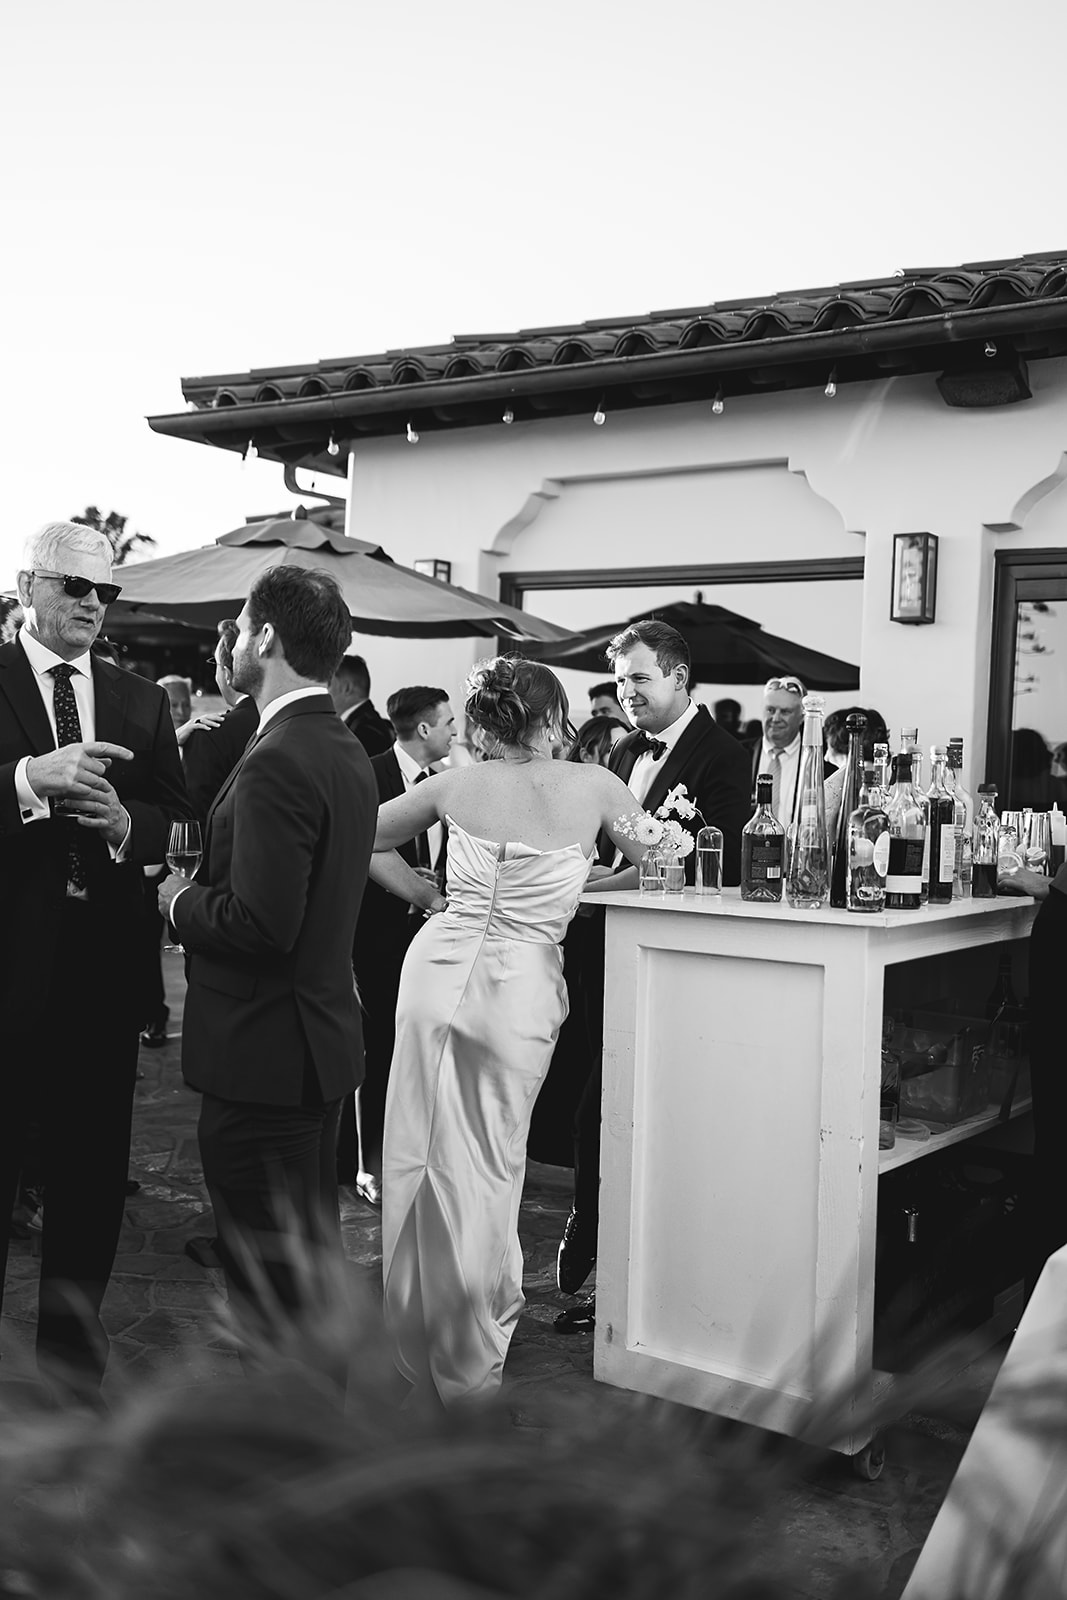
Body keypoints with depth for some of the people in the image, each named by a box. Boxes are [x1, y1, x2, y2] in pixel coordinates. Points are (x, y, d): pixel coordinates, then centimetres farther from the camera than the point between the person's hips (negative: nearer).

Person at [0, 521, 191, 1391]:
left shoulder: (141, 700, 10)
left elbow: (177, 823, 7)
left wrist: (123, 821, -13)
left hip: (102, 961, 4)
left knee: (94, 1158, 13)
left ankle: (71, 1334, 29)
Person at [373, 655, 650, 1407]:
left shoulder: (456, 784, 3)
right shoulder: (593, 786, -3)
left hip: (438, 969, 2)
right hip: (518, 990, -2)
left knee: (423, 1154, 12)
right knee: (488, 1170, 8)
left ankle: (423, 1339, 26)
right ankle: (471, 1367, 20)